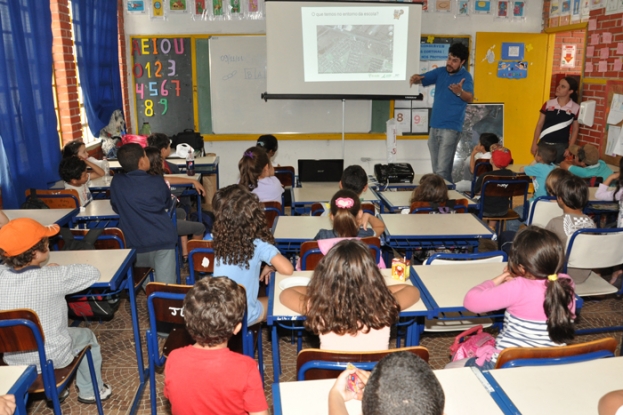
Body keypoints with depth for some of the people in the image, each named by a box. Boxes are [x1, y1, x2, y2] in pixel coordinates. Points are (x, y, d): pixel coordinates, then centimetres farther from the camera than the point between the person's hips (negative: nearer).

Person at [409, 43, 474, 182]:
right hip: (434, 126, 6)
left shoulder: (465, 77, -9)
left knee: (442, 171, -13)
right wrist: (416, 78, -17)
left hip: (451, 128, -6)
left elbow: (470, 98, -25)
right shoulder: (440, 72, 9)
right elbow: (422, 78, 9)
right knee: (436, 170, 12)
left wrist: (460, 92, -48)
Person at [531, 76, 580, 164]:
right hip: (544, 144, 2)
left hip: (560, 146, -2)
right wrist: (534, 144, 1)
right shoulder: (548, 104, 2)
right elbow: (539, 125, 5)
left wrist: (570, 148, -4)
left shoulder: (575, 108, -3)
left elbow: (575, 130, 2)